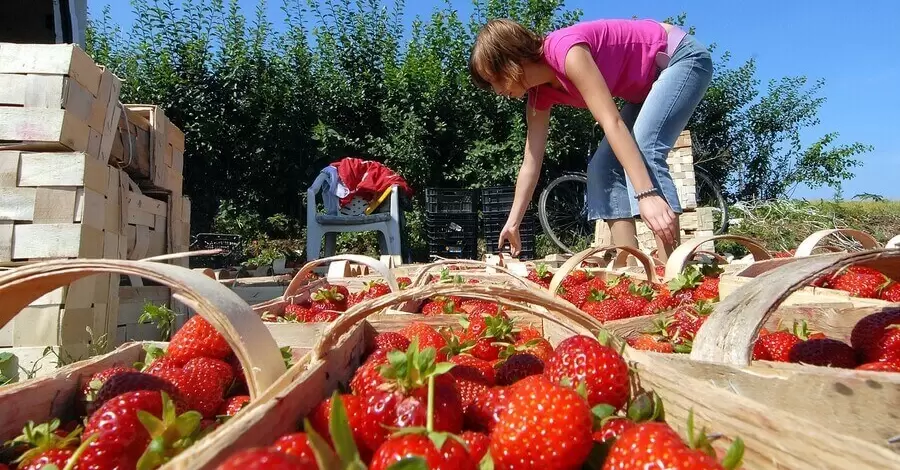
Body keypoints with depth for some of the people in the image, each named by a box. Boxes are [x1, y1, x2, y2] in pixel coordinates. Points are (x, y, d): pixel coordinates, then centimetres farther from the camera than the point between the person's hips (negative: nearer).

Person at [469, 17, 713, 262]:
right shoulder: (540, 94, -6)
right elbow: (531, 162, -2)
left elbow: (612, 123, -39)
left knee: (645, 149, -28)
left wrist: (647, 194, -45)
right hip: (648, 85, 9)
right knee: (603, 166, -4)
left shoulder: (566, 50, -31)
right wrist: (513, 223, -1)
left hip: (684, 57, -8)